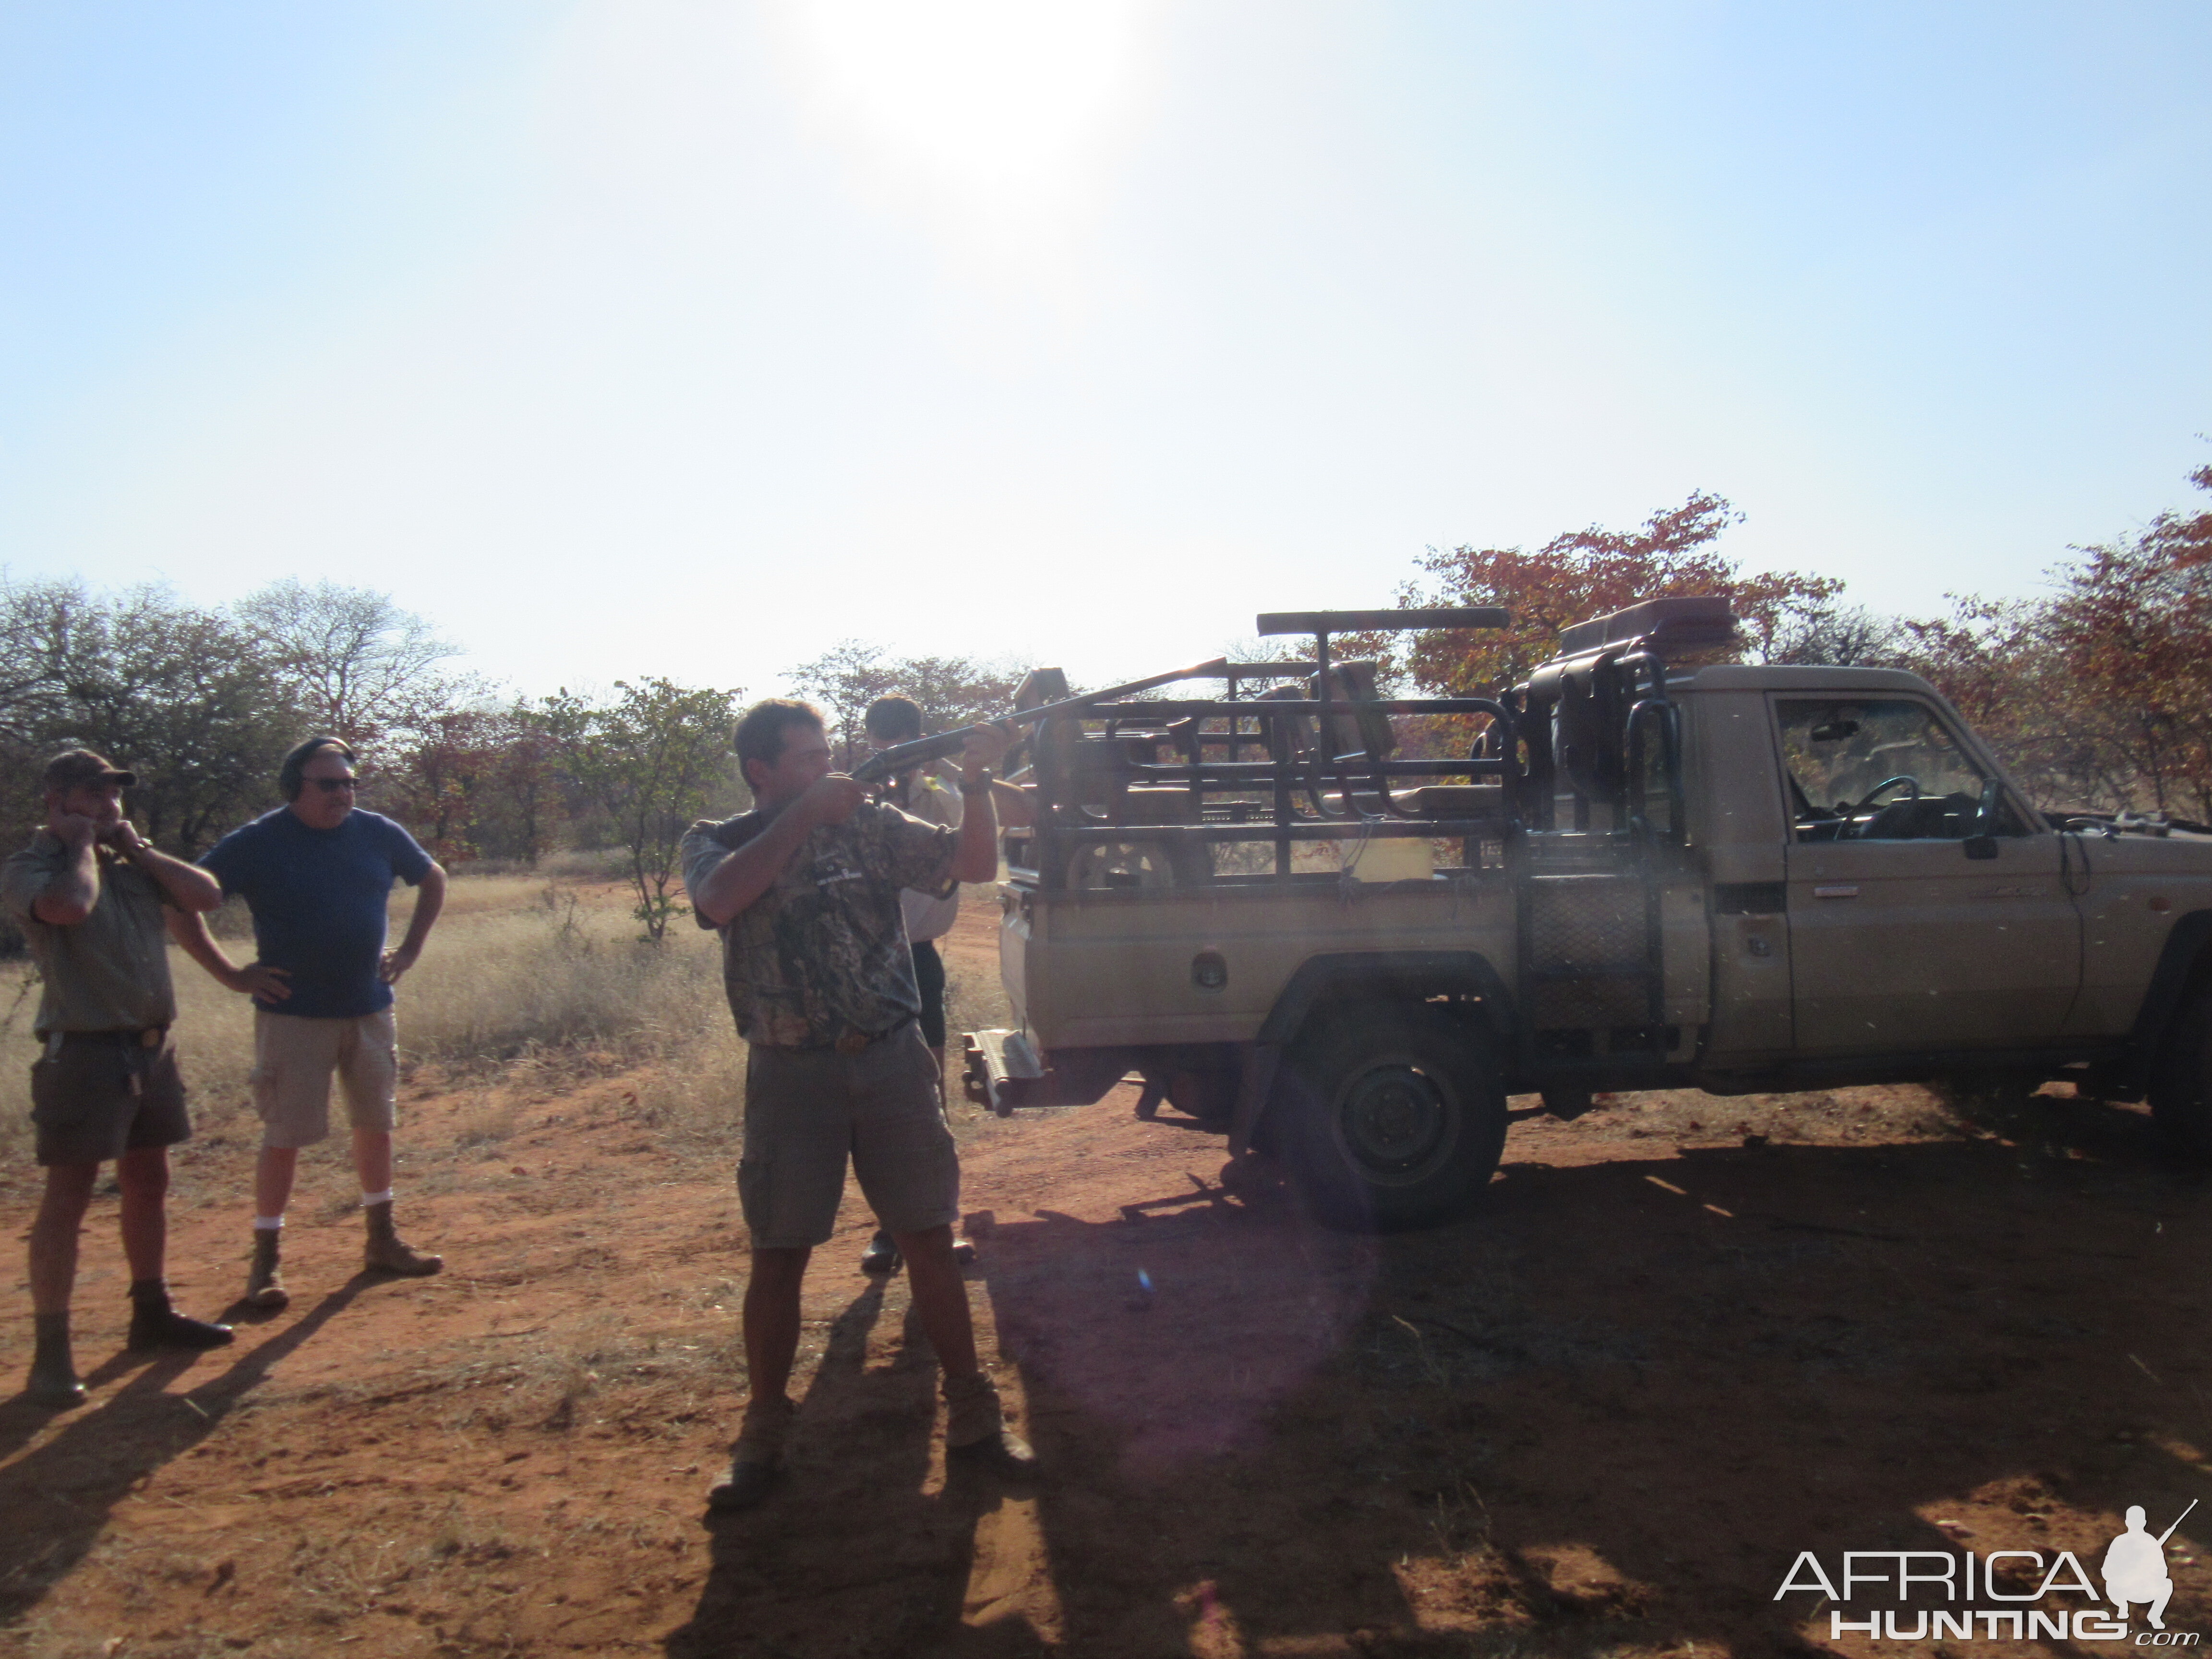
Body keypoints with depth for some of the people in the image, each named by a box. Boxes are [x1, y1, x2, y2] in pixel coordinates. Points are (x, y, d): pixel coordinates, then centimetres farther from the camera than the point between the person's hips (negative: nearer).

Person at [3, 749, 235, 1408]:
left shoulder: (130, 862, 12)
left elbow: (206, 895, 5)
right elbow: (69, 904, -29)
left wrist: (138, 850, -2)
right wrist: (81, 846, -12)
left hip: (151, 1046, 7)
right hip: (84, 1052, -7)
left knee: (148, 1183, 16)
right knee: (68, 1196, -4)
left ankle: (152, 1313, 30)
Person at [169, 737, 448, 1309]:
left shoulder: (380, 834, 1)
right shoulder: (257, 844, -9)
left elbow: (433, 880, 18)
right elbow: (181, 905, -7)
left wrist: (409, 951, 9)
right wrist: (230, 973, -11)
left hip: (370, 1009, 4)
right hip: (292, 1016, -4)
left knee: (376, 1124, 12)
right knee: (285, 1136, 0)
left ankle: (383, 1240, 26)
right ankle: (266, 1259, 12)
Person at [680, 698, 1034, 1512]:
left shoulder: (870, 824, 5)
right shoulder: (717, 842, 2)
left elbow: (975, 864, 0)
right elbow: (720, 901, -21)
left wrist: (976, 781, -15)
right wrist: (806, 813, -19)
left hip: (890, 1060, 1)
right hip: (790, 1073, -1)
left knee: (930, 1240, 4)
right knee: (778, 1256, 5)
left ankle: (973, 1415, 18)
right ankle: (762, 1437, 22)